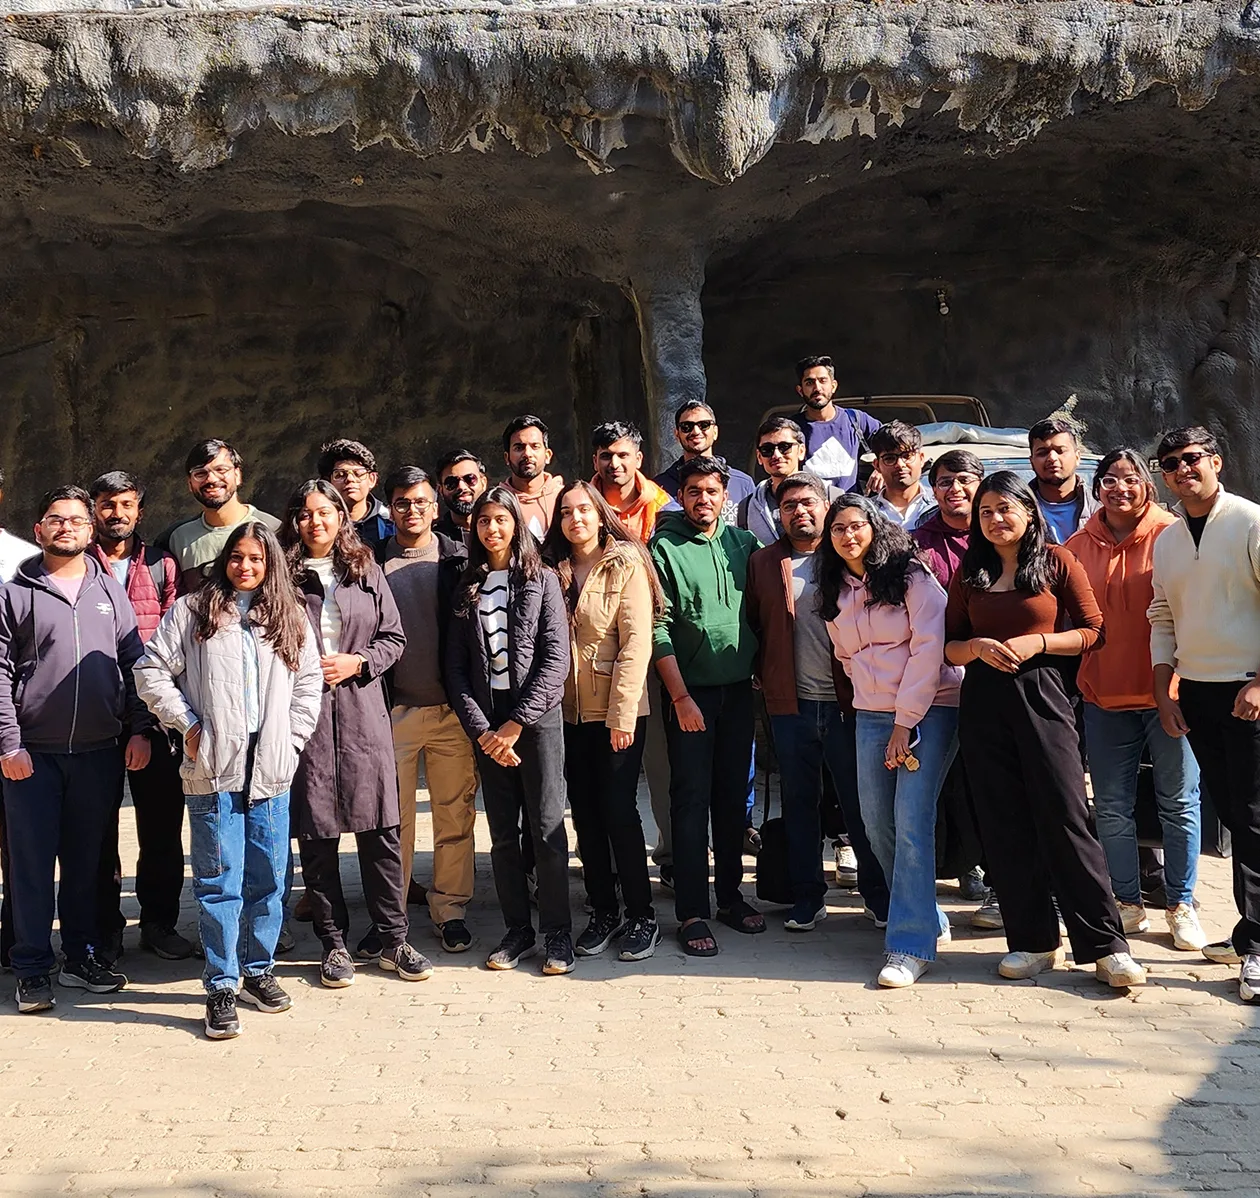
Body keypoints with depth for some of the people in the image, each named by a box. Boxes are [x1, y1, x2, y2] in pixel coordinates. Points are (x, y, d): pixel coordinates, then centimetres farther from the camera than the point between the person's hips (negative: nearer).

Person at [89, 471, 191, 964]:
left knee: (162, 821, 6)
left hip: (154, 714, 2)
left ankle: (159, 922, 19)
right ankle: (105, 927, 17)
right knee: (99, 823, 6)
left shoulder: (162, 566, 10)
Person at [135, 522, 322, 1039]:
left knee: (269, 879, 8)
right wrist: (187, 725, -4)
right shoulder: (192, 611, 3)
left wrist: (292, 740, 5)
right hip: (212, 769, -3)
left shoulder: (290, 619, 11)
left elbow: (309, 683, 14)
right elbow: (152, 671, 2)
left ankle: (258, 971, 24)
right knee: (219, 881, -1)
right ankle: (222, 987, 7)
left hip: (271, 770, 3)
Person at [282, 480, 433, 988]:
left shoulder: (367, 571, 9)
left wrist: (358, 662, -5)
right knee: (316, 836, 4)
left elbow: (394, 638, 10)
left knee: (379, 831, 3)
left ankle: (389, 937, 15)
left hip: (361, 716, 2)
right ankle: (333, 943, 15)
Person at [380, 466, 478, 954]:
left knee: (455, 815, 3)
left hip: (451, 708, 0)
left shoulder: (459, 558, 5)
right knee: (394, 817, 6)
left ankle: (450, 908, 15)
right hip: (394, 708, 0)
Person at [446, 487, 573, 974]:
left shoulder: (542, 580, 2)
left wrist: (517, 723, -11)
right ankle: (517, 929, 17)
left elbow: (556, 660, -5)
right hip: (486, 722, 3)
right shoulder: (467, 589, 11)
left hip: (537, 717, -3)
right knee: (502, 832, 7)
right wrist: (480, 728, -6)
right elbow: (456, 666, 6)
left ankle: (557, 932, 6)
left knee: (547, 828, -3)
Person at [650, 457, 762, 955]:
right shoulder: (664, 548, -5)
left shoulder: (743, 542, 7)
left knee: (734, 796, 10)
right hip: (690, 692, -4)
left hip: (739, 689, 4)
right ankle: (692, 911, 2)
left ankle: (730, 894, 22)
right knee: (691, 800, -2)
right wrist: (680, 697, -13)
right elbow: (658, 629, -9)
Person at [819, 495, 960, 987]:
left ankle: (911, 945, -10)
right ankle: (927, 919, 23)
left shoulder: (911, 576, -6)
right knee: (877, 823, 5)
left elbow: (928, 648, -11)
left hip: (928, 708, -6)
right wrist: (869, 697, 11)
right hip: (871, 715, 6)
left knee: (912, 821, -13)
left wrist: (906, 721, -13)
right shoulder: (834, 592, 12)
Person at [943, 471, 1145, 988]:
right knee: (1005, 825, 5)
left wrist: (1036, 642, -13)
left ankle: (1105, 946, -2)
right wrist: (977, 647, -8)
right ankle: (1033, 941, 14)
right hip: (983, 704, 4)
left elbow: (1093, 630, 0)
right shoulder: (969, 573, 11)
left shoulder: (1057, 562, 2)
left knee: (1065, 818, -7)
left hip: (1042, 697, -4)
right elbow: (948, 646, 13)